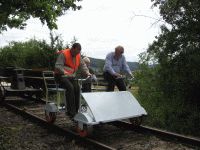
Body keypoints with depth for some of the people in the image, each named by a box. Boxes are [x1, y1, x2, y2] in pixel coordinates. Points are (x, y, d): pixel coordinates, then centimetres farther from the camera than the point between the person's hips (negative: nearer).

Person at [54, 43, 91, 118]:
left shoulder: (78, 55, 9)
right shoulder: (64, 54, -12)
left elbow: (82, 65, 10)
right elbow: (58, 65, -20)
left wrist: (87, 72, -8)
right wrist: (64, 72, -37)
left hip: (71, 77, 6)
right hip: (61, 76, -6)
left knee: (77, 88, -19)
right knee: (70, 87, -30)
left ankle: (75, 110, -12)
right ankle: (71, 111, -25)